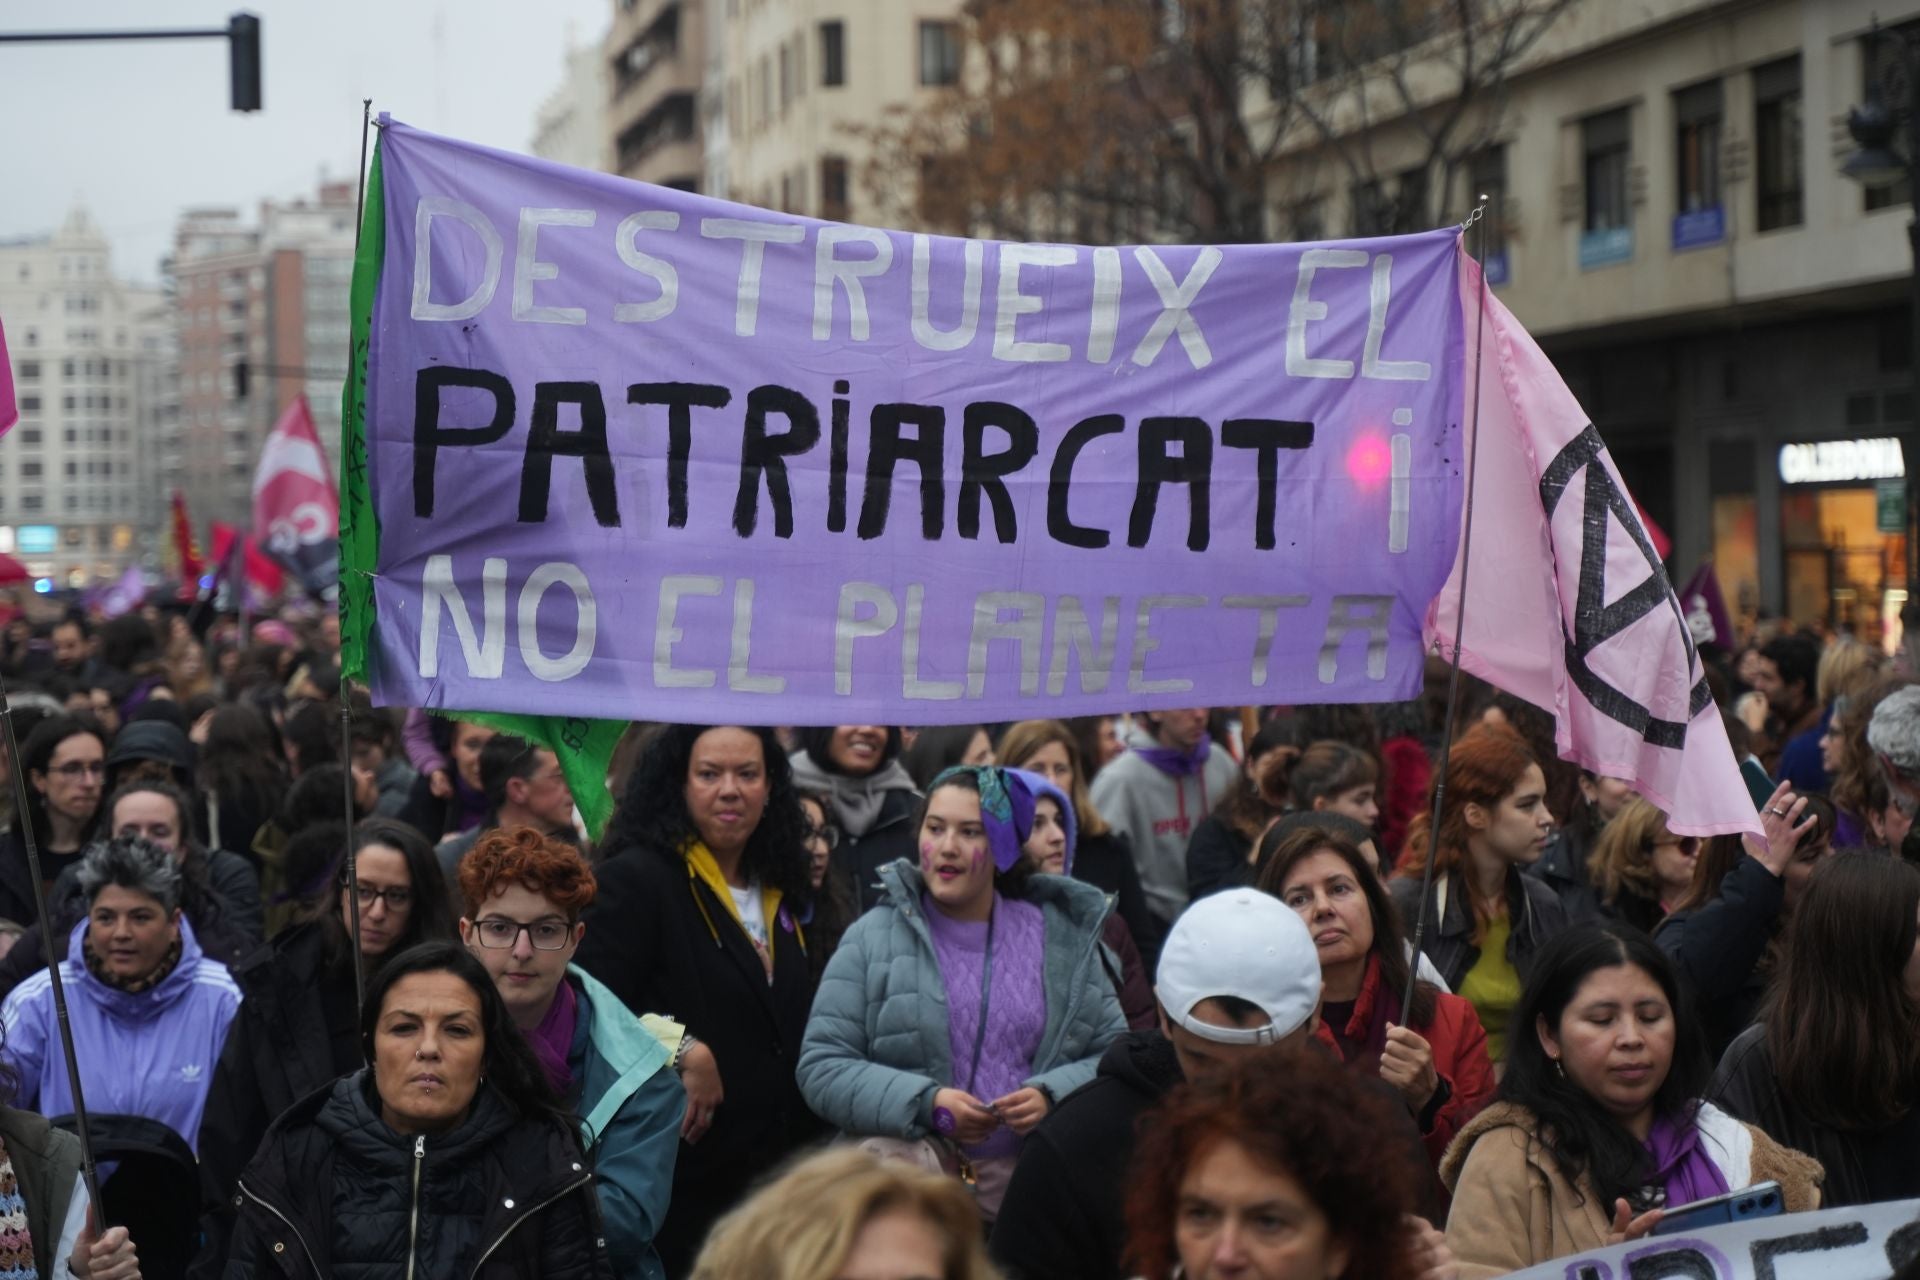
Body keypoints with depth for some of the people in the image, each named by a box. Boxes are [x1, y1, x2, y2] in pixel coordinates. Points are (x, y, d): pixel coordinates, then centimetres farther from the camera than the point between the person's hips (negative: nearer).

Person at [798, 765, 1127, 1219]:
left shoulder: (1063, 939, 13)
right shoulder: (872, 939, 6)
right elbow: (820, 1068, 1)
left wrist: (1052, 1097, -9)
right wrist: (924, 1103, -13)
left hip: (1031, 1180, 2)